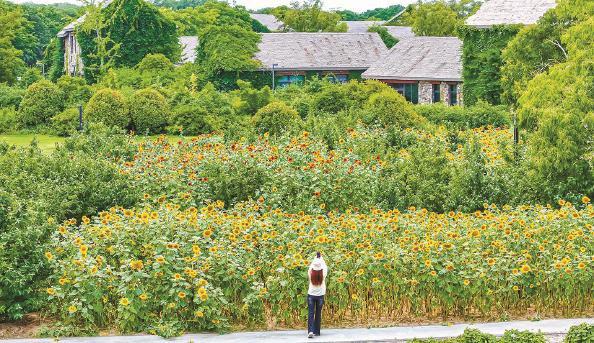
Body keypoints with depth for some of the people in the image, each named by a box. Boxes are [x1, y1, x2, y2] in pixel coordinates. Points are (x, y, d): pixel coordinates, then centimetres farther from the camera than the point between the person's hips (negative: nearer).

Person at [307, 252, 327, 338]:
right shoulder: (323, 274, -12)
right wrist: (321, 258, 19)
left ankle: (310, 331, -19)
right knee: (318, 314, 11)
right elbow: (325, 267, 7)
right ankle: (316, 332, 15)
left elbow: (311, 266, 7)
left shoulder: (311, 274, -12)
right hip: (320, 295, 1)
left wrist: (315, 258, 20)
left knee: (310, 314, -4)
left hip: (311, 295, -1)